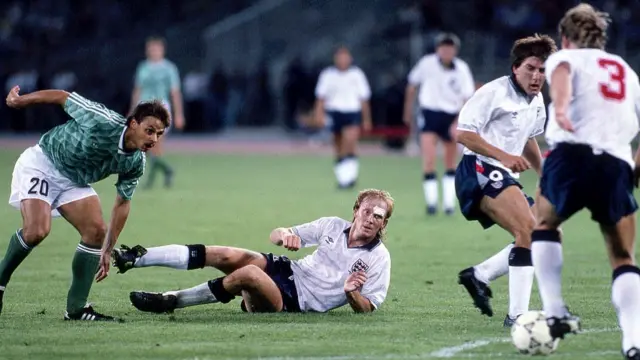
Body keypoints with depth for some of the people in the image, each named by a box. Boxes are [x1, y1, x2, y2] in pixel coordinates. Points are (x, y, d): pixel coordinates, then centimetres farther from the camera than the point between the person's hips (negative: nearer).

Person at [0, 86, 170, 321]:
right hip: (41, 163, -7)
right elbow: (61, 97, -18)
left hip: (74, 181, 7)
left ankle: (76, 308, -2)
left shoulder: (135, 163, -11)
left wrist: (107, 250, 3)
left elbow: (122, 203, 2)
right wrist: (20, 100, -8)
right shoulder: (104, 122, -32)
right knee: (37, 230, -26)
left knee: (96, 230, -10)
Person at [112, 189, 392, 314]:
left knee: (248, 275, -34)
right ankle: (138, 259, -21)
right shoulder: (333, 226, 8)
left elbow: (366, 309, -6)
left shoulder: (378, 258, -6)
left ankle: (170, 302, -20)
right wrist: (285, 235, -15)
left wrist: (351, 292, -28)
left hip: (296, 302, -5)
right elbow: (274, 236, 10)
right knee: (230, 256, -21)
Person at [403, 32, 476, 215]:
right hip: (429, 113, -2)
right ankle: (431, 201, -11)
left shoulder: (462, 69, -10)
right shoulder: (427, 63, -10)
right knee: (429, 159, -16)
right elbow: (412, 85, 7)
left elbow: (468, 99, -10)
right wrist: (408, 110, 16)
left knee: (451, 163, 10)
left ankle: (449, 202, 21)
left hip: (451, 116, 2)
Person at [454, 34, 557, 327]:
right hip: (480, 171, -10)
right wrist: (503, 156, -23)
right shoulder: (494, 92, -11)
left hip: (505, 178, 10)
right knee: (529, 229, -28)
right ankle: (517, 314, -31)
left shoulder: (536, 102, 16)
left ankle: (479, 275, 16)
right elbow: (463, 133, -15)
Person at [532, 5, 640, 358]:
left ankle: (554, 312, 11)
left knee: (544, 225, 26)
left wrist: (560, 105, -31)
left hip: (573, 153, -3)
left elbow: (561, 72, -10)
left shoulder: (565, 58, 16)